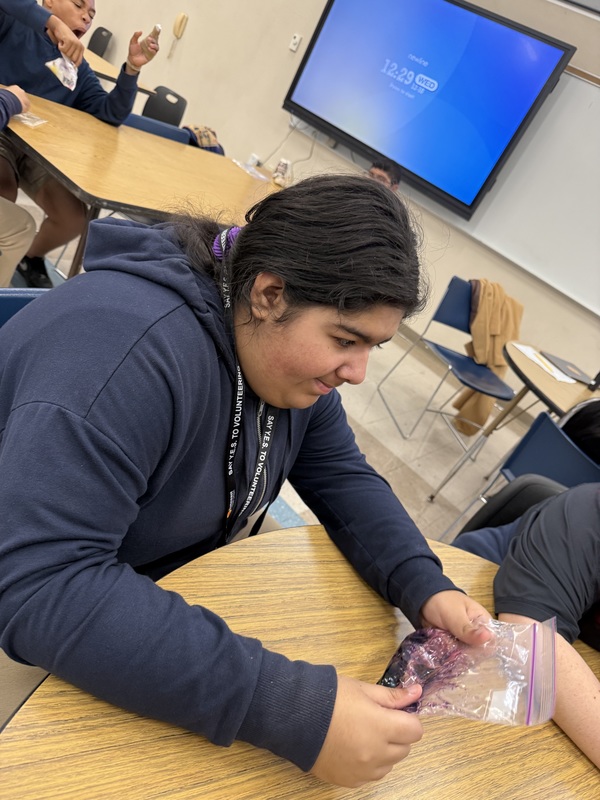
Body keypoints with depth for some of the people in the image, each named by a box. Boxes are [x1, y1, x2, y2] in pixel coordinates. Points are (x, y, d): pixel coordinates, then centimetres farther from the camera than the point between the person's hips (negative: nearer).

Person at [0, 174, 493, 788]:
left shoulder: (292, 351, -8)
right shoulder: (130, 353, -34)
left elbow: (343, 478, -2)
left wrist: (424, 587, -19)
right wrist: (289, 709, -42)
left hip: (179, 592, 7)